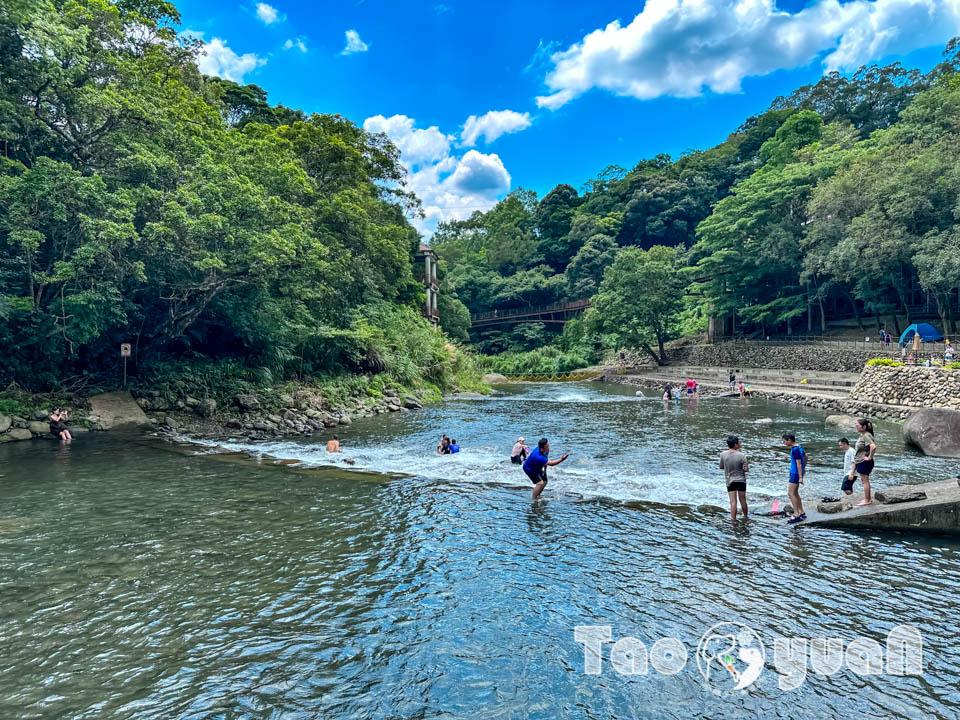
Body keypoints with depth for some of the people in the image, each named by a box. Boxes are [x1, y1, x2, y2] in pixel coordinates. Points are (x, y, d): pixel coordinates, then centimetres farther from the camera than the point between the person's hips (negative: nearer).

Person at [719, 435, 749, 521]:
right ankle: (745, 517, 33)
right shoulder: (741, 455, -17)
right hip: (741, 480, -1)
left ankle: (733, 520, 2)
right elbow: (746, 469, -15)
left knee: (733, 502, 3)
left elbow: (721, 467, 1)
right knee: (743, 500, 16)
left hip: (730, 480, 1)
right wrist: (748, 466, 7)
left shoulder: (723, 454, -10)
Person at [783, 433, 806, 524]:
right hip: (794, 473, 10)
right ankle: (801, 513, 22)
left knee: (791, 493, -9)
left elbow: (799, 464, -22)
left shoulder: (795, 450, -21)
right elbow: (805, 457, 25)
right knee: (795, 493, 16)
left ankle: (797, 515, -9)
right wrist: (804, 468, 35)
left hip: (795, 473, -10)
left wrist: (800, 477, -22)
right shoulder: (798, 447, 10)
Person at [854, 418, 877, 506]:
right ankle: (867, 499, 26)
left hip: (864, 462, -10)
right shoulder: (862, 435, 9)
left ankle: (867, 500, 7)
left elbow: (873, 447, -35)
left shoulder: (866, 436, -21)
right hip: (860, 462, 10)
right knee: (864, 481, 17)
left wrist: (869, 457, -25)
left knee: (865, 481, -1)